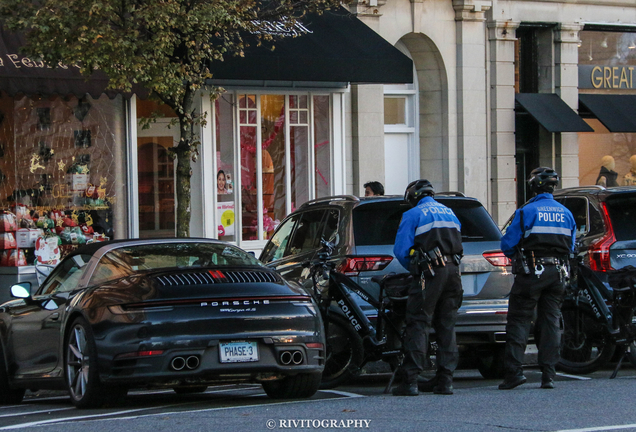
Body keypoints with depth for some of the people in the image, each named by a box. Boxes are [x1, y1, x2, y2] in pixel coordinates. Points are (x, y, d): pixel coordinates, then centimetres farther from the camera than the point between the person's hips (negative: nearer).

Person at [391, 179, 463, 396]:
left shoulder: (412, 215, 2)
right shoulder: (450, 213, 23)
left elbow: (401, 250, -3)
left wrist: (414, 268, 12)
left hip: (430, 273, -6)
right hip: (453, 272, 6)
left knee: (418, 324, -7)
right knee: (446, 327, 11)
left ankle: (409, 380, -14)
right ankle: (445, 380, 11)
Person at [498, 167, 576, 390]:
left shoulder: (526, 211, -8)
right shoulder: (565, 213, 9)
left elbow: (507, 244, -7)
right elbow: (571, 247, 15)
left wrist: (519, 257, 12)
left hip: (531, 272, -5)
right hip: (557, 273, 5)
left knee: (519, 320, -1)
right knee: (551, 321, 7)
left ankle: (514, 370, -10)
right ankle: (548, 374, 3)